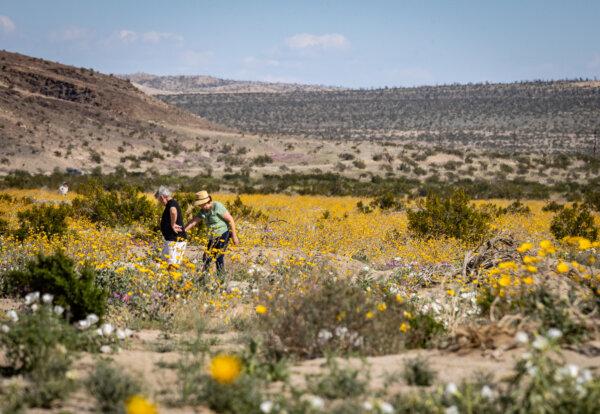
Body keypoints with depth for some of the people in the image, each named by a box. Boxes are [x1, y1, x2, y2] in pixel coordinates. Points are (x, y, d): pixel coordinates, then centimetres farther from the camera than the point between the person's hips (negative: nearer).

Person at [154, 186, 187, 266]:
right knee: (164, 260, 14)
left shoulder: (172, 203, -15)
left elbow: (173, 211, -40)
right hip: (172, 239, 11)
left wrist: (172, 224, -28)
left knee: (172, 264, -11)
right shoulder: (172, 203, 16)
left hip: (176, 241, -11)